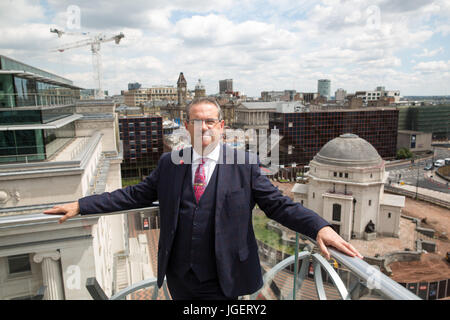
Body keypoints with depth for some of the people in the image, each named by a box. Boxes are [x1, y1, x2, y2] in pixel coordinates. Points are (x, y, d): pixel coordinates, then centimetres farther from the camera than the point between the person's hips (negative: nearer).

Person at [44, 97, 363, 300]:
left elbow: (278, 204, -12)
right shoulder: (169, 163, 0)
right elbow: (135, 194, 4)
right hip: (179, 277, 4)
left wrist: (320, 227, -28)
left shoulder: (245, 165, -9)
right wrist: (81, 205, 1)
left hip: (221, 282, -3)